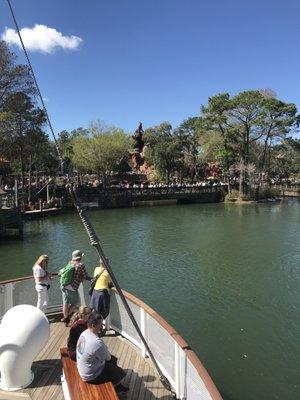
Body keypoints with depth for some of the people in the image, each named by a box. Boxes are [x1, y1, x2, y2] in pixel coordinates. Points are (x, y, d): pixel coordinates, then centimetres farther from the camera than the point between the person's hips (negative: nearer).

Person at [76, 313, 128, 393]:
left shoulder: (84, 333, -7)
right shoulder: (97, 342, -36)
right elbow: (108, 358, -19)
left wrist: (106, 353, 0)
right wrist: (109, 355, 1)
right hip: (90, 375, -8)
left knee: (114, 359, 21)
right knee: (120, 373, 8)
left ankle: (117, 386, 36)